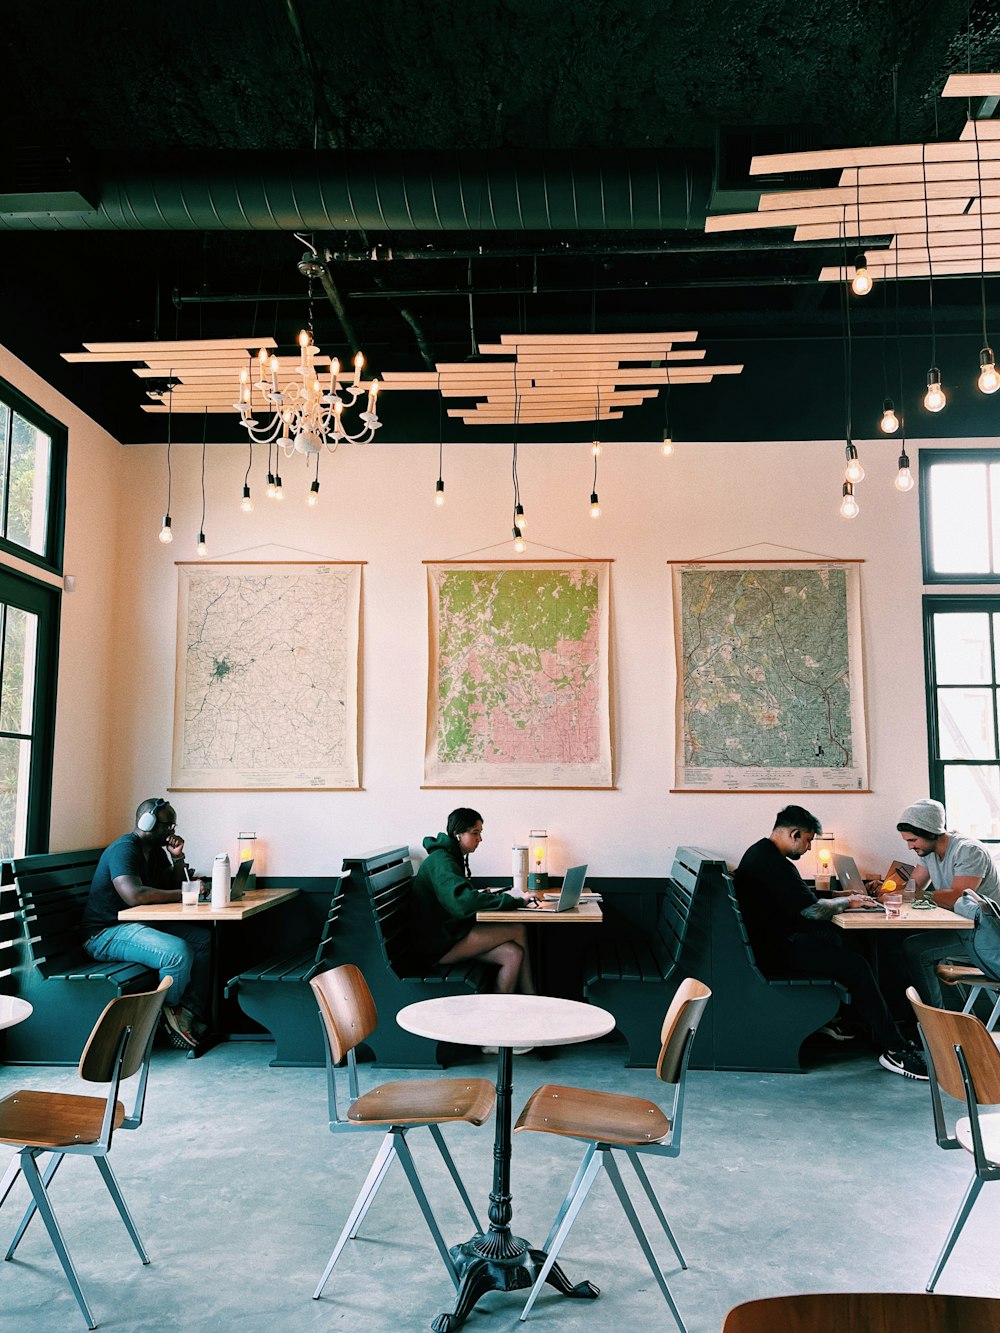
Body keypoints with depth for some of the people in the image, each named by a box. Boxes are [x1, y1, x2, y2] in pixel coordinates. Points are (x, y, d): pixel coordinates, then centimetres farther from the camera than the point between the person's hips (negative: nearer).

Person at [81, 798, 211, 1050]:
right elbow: (134, 895, -32)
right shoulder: (124, 849, -17)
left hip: (140, 925, 10)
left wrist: (177, 858, 2)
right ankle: (168, 1015, -7)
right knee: (178, 952, -32)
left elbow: (175, 888, 18)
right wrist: (183, 894, -25)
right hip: (106, 934, -10)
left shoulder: (156, 851, 14)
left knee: (204, 940, -2)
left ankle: (190, 1013, -10)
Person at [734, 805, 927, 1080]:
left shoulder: (759, 852, 13)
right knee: (855, 966, -17)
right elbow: (813, 910, -22)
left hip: (771, 938, 12)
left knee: (841, 938, 21)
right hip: (777, 951, -12)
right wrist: (846, 902, -3)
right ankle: (893, 1049, -12)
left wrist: (839, 901, 9)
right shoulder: (775, 864, -22)